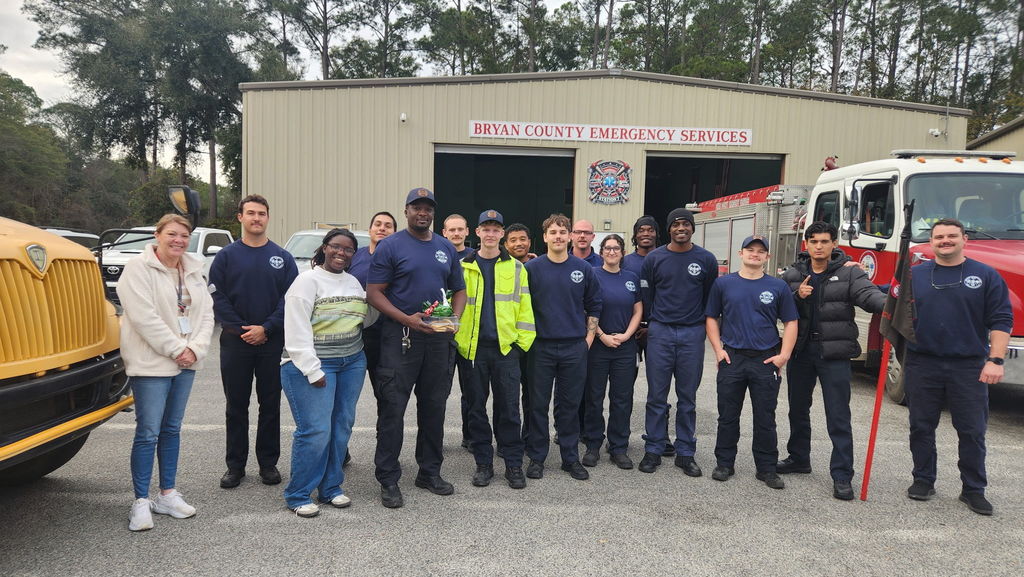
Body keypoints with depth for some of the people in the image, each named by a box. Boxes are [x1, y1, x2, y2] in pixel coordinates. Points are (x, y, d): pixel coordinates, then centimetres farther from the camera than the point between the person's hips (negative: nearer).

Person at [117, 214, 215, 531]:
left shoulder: (193, 270, 10)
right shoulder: (139, 268, -9)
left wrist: (195, 348, -7)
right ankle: (141, 502, 8)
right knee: (147, 433, -3)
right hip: (151, 363, -6)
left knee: (171, 429, 14)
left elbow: (206, 314, 7)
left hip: (186, 362, 6)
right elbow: (144, 317, -17)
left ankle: (168, 494, 23)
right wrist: (176, 349, -15)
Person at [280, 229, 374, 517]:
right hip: (313, 365, -7)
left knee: (341, 427, 9)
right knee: (315, 430, -8)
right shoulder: (308, 281, -9)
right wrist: (312, 370, -17)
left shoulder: (353, 282, 13)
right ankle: (298, 496, 8)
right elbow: (297, 331, -14)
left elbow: (366, 318, 17)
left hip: (352, 363, 7)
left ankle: (331, 487, 23)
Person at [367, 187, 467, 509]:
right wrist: (406, 319, -19)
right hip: (400, 337, -5)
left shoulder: (446, 248, 13)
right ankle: (388, 480, 6)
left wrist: (455, 318, -3)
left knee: (434, 407, 12)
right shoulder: (390, 246, -2)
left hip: (439, 338, 5)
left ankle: (430, 472, 25)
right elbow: (373, 292, -8)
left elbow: (459, 290, 17)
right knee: (393, 408, -3)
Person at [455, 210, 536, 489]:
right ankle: (483, 463, 19)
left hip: (506, 348, 0)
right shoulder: (463, 267, 7)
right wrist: (455, 338, -1)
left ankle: (513, 464, 14)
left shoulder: (516, 268, 8)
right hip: (471, 348, 1)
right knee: (476, 408, 7)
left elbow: (525, 307, 7)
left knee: (509, 408, 3)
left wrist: (523, 341, 0)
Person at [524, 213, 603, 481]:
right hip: (542, 346, -1)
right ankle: (536, 457, 17)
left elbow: (594, 306, 11)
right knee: (538, 404, 5)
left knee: (570, 404, 8)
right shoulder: (532, 268, -1)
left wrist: (589, 336, 4)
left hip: (575, 347, 1)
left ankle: (571, 458, 20)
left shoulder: (583, 269, 4)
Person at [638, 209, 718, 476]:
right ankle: (653, 451, 13)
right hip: (660, 333, 0)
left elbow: (710, 297, 10)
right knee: (657, 396, 3)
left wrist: (701, 325, 11)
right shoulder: (654, 258, 2)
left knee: (687, 397, 7)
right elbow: (646, 295, 8)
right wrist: (652, 323, 8)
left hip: (692, 334, 0)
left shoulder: (706, 259, 3)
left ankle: (685, 453, 17)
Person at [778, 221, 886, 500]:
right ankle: (798, 458, 35)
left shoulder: (849, 273, -4)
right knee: (798, 409, 17)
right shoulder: (792, 274, 6)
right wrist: (796, 296, -16)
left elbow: (868, 294, -20)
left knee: (838, 417, -3)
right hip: (800, 350, 4)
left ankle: (842, 475, 4)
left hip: (834, 353, -4)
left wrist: (888, 305, -41)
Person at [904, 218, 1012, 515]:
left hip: (969, 367, -1)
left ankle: (973, 489, 17)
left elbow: (1001, 320, -1)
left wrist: (995, 360, -9)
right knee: (921, 427, 9)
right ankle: (923, 480, 23)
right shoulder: (914, 275, 7)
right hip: (922, 365, 1)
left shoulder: (986, 276, 3)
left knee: (972, 431, 5)